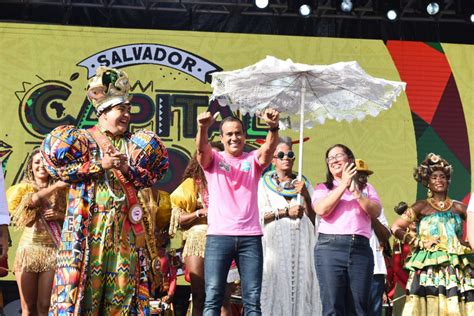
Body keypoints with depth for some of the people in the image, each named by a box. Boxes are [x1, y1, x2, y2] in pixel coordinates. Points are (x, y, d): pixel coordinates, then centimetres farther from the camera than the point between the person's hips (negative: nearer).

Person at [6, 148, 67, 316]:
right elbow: (31, 200, -12)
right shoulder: (23, 188, 9)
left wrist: (59, 215, -7)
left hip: (52, 250, 0)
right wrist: (55, 186, -17)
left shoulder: (61, 191, 8)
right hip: (29, 249, 1)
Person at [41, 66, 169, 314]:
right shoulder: (82, 139, 5)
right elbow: (63, 167, -7)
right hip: (88, 223, -4)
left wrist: (128, 169, -7)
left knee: (122, 280, 0)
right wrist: (101, 165, -11)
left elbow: (147, 177, 12)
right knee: (86, 275, -8)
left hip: (124, 224, 4)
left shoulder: (131, 143, 15)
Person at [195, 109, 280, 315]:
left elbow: (269, 148, -10)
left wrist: (273, 127, -33)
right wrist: (203, 128, -37)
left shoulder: (253, 160, 10)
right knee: (213, 297, -5)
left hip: (250, 237, 2)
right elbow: (201, 148, -13)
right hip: (218, 236, -1)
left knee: (253, 299, 3)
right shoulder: (213, 159, 8)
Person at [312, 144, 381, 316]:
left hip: (360, 248, 2)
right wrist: (343, 184, -3)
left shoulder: (366, 188, 21)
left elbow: (376, 212, 5)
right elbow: (321, 209, -5)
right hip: (330, 247, -2)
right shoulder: (323, 188, 15)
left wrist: (356, 193, -5)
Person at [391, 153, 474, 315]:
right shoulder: (422, 207, 6)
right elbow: (396, 228, 1)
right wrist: (420, 243, -4)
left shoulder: (458, 207, 14)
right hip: (429, 268, -3)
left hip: (456, 268, 3)